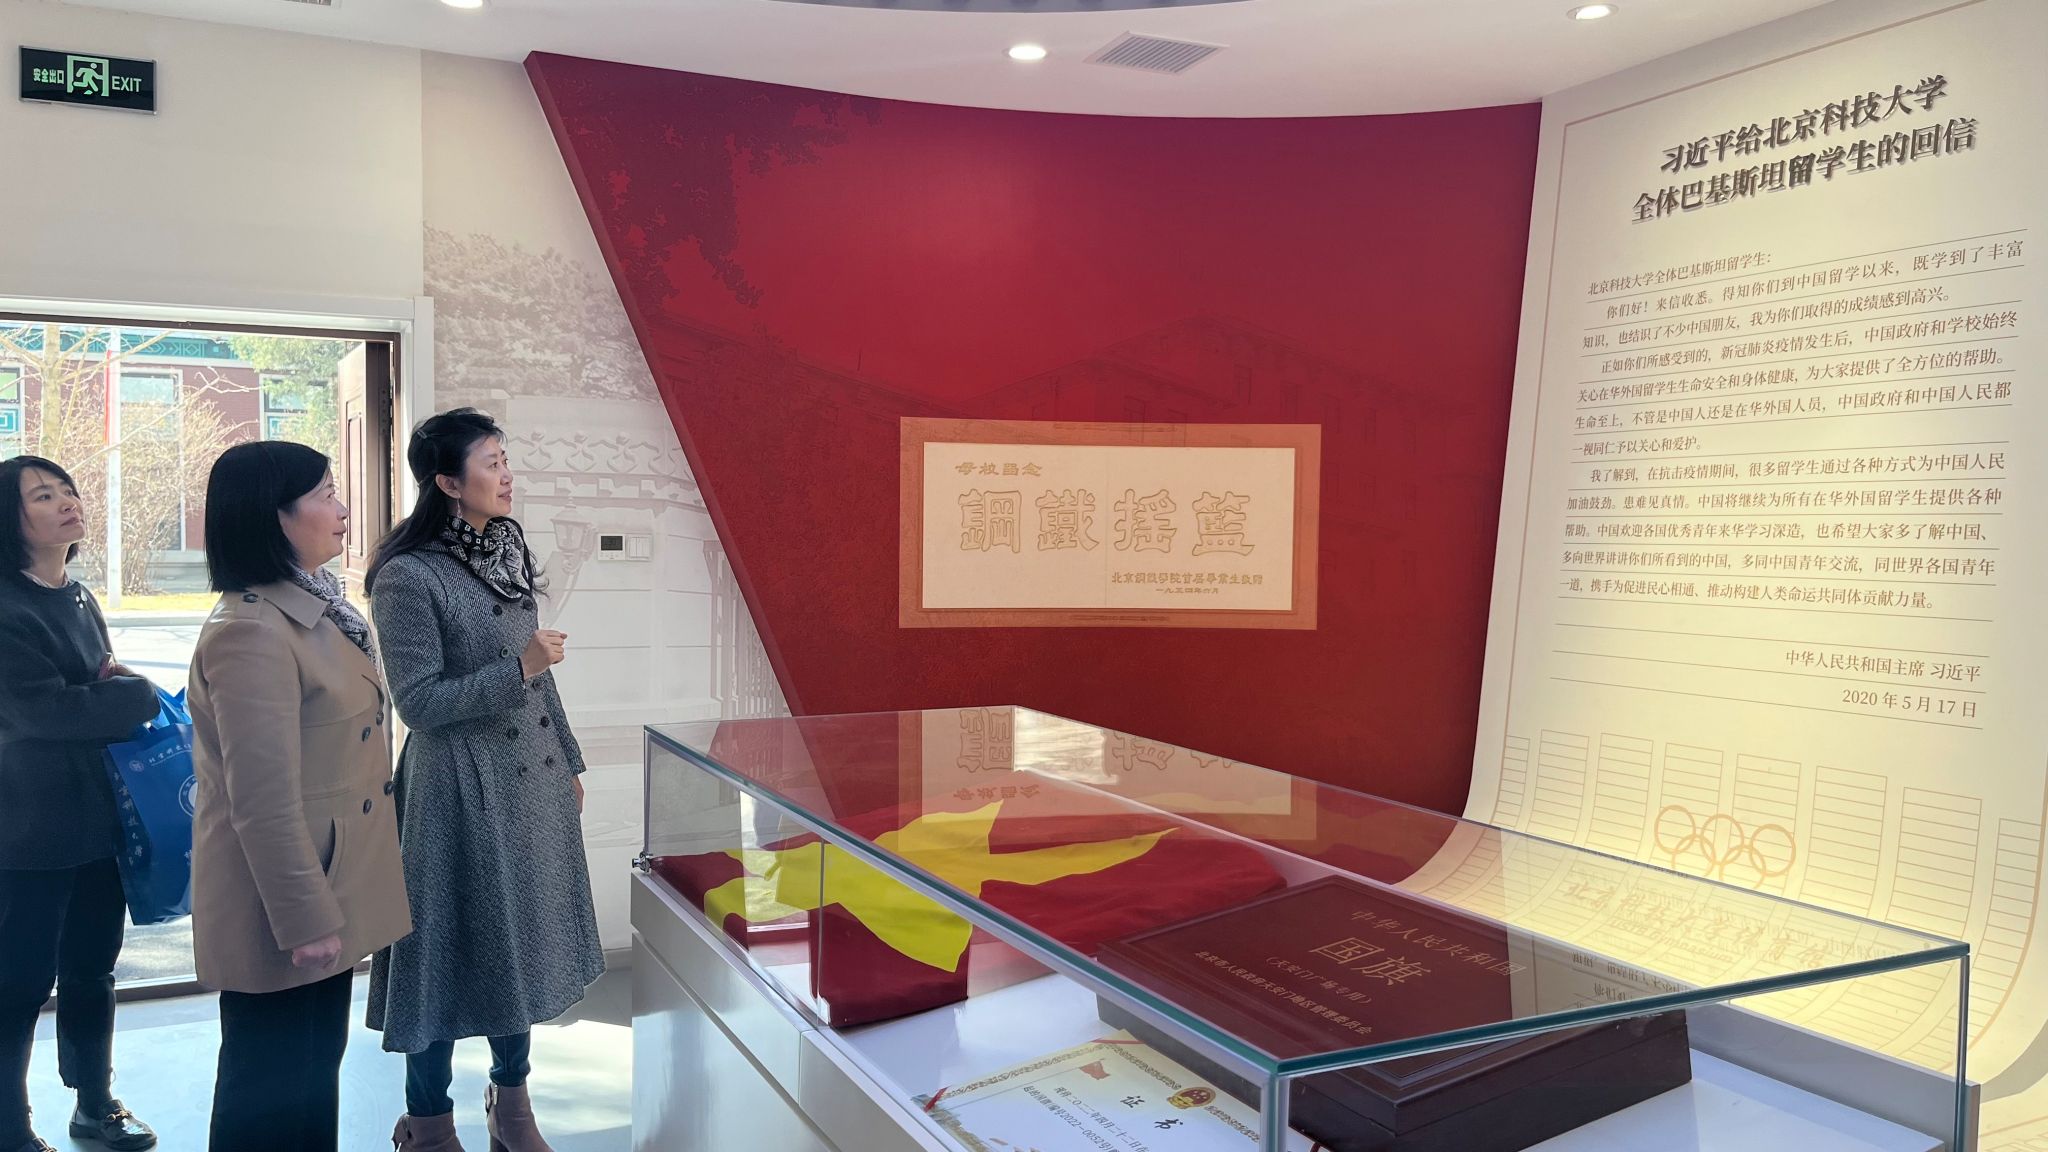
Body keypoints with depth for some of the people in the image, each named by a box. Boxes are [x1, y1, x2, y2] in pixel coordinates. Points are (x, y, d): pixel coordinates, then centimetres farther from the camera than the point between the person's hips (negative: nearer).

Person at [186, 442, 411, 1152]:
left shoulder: (312, 606, 6)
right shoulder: (250, 634, -25)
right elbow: (264, 805, -25)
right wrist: (304, 921, -20)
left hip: (324, 891, 9)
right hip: (282, 911, -9)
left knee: (317, 1065, 22)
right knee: (271, 1090, 8)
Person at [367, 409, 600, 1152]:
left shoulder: (507, 550, 5)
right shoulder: (408, 576, -17)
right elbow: (419, 701, -19)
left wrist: (568, 760, 16)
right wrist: (519, 669, -23)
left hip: (531, 775, 7)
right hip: (459, 784, -7)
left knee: (525, 935, 16)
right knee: (458, 942, 5)